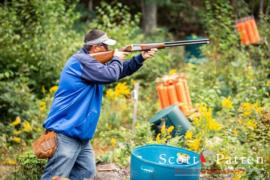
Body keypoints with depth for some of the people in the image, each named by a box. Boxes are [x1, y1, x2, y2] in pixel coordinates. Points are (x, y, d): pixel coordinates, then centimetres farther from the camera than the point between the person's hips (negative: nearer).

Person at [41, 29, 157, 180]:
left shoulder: (91, 61, 18)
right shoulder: (81, 60, -15)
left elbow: (121, 71, 23)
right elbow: (111, 75, -21)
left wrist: (141, 58, 10)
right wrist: (117, 59, 0)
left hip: (80, 135, 11)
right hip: (65, 133, -11)